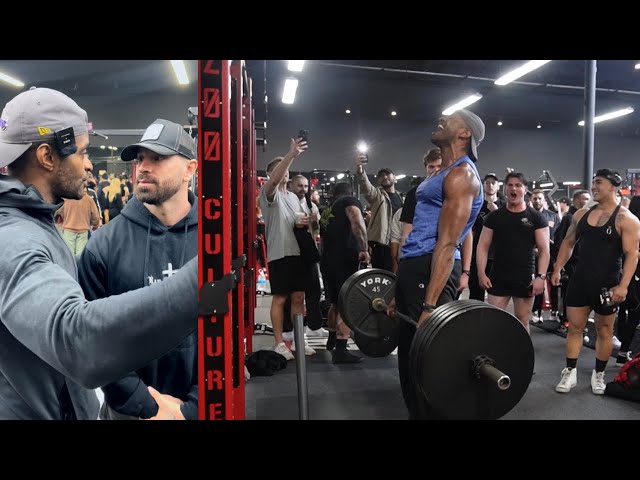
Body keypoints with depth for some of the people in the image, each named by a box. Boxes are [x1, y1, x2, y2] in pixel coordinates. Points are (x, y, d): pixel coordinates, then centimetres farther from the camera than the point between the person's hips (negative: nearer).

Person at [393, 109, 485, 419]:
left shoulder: (462, 174, -10)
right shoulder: (444, 175, 21)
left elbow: (446, 244, -20)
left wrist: (430, 305, -25)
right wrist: (400, 294, 22)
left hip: (430, 270, -10)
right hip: (412, 267, 10)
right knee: (409, 362, 17)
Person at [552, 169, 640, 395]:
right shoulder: (581, 214, 6)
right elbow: (568, 242, 13)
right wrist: (557, 269, 6)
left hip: (607, 284, -4)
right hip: (579, 280, 4)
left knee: (604, 330, 11)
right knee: (574, 327, 7)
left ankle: (599, 374, 26)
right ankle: (570, 372, 16)